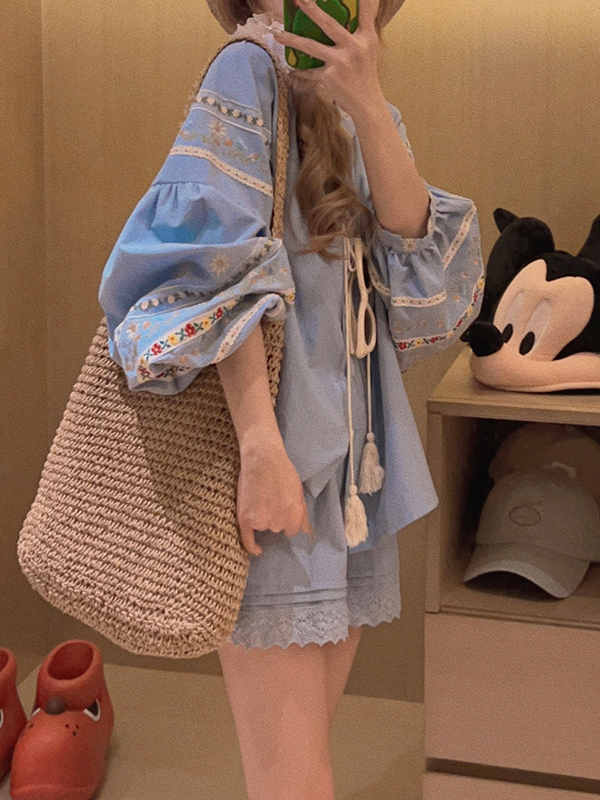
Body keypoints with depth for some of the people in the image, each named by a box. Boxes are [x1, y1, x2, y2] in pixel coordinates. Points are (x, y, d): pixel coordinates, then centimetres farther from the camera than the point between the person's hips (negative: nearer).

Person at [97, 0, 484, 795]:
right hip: (272, 458, -7)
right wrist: (262, 446, -22)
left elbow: (415, 250, -3)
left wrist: (369, 106, -16)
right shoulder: (251, 71, -5)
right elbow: (221, 273, -15)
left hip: (353, 457, 7)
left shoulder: (369, 112, 15)